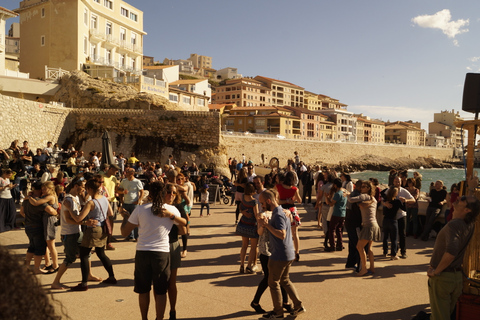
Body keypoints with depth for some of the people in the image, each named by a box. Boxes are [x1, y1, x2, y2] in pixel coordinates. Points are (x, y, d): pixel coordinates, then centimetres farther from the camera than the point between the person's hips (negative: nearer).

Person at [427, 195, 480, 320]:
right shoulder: (470, 225, -2)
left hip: (441, 277, -8)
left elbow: (451, 251, -38)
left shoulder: (453, 225, -25)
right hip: (457, 276, 8)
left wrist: (436, 271, -26)